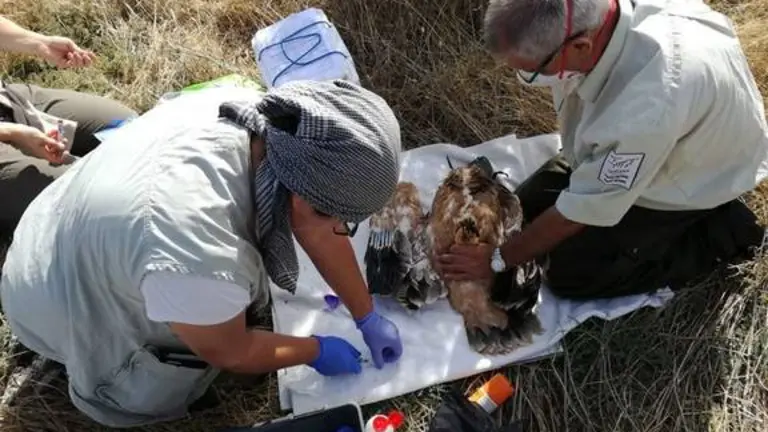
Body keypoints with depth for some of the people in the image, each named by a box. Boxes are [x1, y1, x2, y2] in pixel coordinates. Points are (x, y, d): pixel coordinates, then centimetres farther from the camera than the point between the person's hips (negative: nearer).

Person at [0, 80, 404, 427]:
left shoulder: (264, 120, -23)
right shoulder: (200, 256, -44)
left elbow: (320, 232, -9)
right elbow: (231, 354, -21)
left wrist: (368, 318, 1)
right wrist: (317, 351, -5)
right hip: (65, 311, -6)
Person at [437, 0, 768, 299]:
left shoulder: (647, 107, -45)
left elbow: (580, 211, -29)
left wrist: (498, 260, -15)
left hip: (690, 177, -6)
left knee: (569, 274, -7)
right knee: (527, 208, 6)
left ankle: (721, 238, 5)